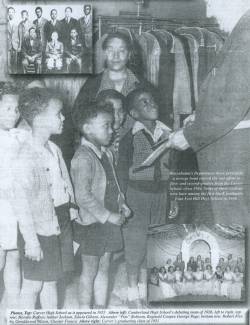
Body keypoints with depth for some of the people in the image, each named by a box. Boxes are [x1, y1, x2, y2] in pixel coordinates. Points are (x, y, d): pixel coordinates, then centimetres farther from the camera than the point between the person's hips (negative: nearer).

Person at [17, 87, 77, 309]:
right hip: (40, 227, -8)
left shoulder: (54, 149, 6)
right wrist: (31, 240, -20)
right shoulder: (26, 156, -21)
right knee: (33, 284, 9)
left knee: (51, 281, 21)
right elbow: (25, 203, -21)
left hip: (62, 222, 8)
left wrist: (71, 207, 5)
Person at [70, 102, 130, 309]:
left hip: (110, 221, 8)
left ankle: (102, 309, 29)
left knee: (104, 269, 16)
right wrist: (108, 216, -20)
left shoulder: (106, 153, 9)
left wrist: (121, 204, 4)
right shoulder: (83, 157, -19)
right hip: (92, 223, -8)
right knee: (90, 272, 6)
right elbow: (83, 196, -25)